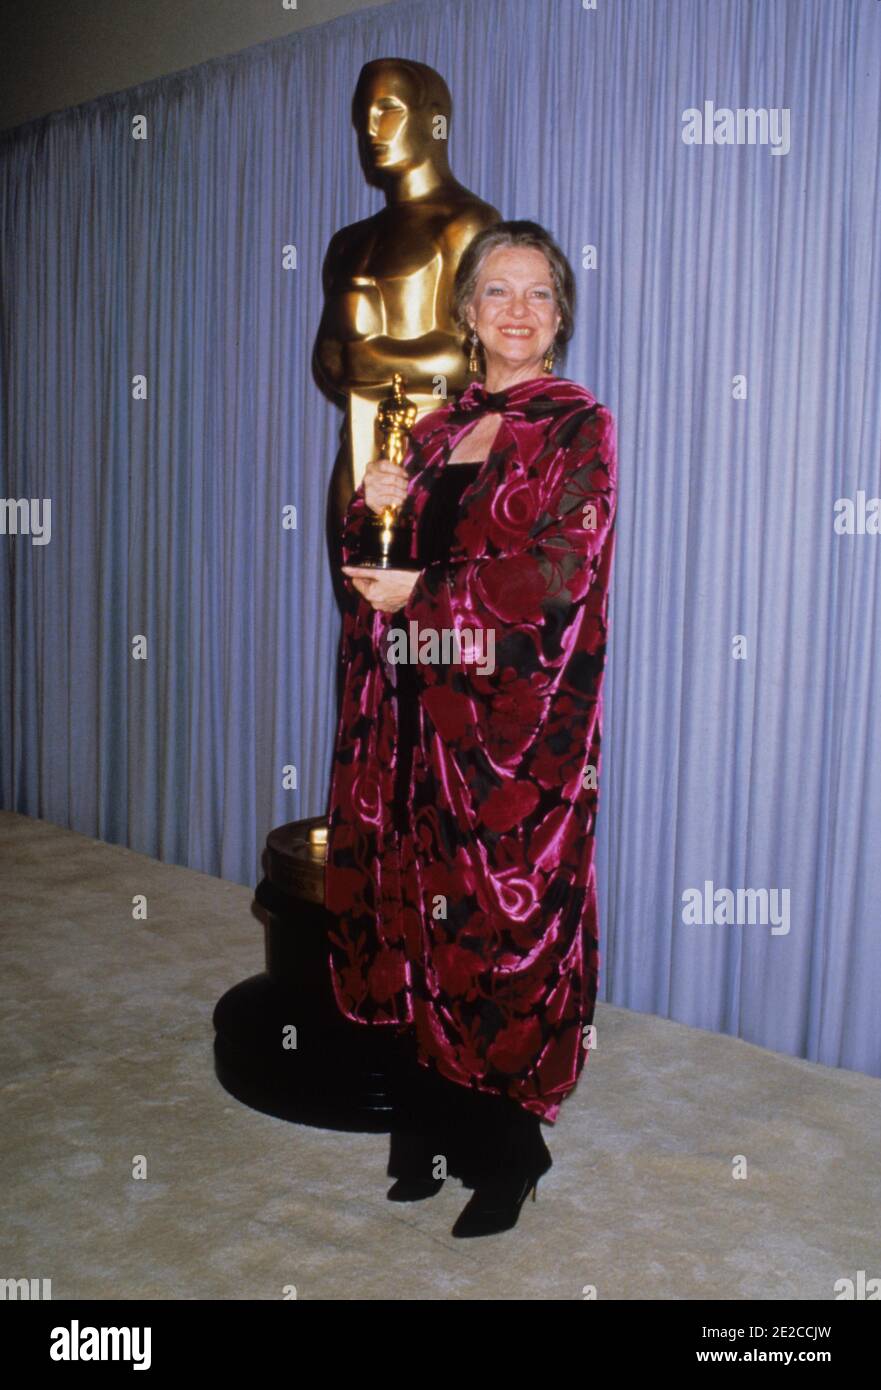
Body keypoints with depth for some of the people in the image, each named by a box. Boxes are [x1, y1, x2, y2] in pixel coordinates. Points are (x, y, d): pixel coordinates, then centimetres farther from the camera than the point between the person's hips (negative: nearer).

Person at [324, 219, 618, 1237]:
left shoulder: (579, 427, -2)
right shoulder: (435, 428, 15)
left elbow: (559, 572, -14)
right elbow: (374, 568, 15)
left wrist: (425, 596, -10)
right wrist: (371, 509, -6)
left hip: (520, 721, -5)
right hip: (426, 715, 5)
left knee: (506, 919, 1)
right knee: (425, 915, 10)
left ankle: (507, 1155, 20)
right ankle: (435, 1130, 28)